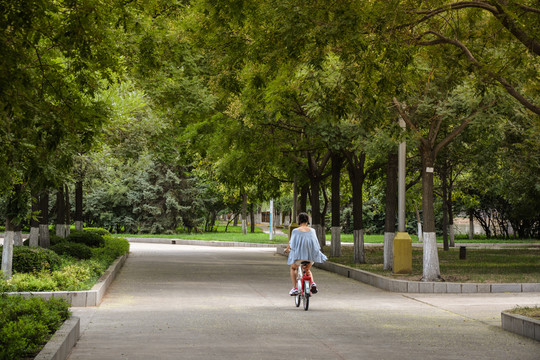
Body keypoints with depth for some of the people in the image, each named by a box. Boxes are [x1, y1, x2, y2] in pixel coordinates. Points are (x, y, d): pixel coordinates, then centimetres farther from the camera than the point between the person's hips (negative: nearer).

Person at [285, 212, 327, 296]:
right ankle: (313, 283, 1)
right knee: (307, 270, 30)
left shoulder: (296, 231, -5)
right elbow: (315, 242, 8)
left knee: (293, 268, 25)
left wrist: (287, 249, 19)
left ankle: (294, 288, 10)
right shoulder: (312, 230, 4)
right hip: (310, 254, 3)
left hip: (299, 253, -3)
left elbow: (291, 243, -2)